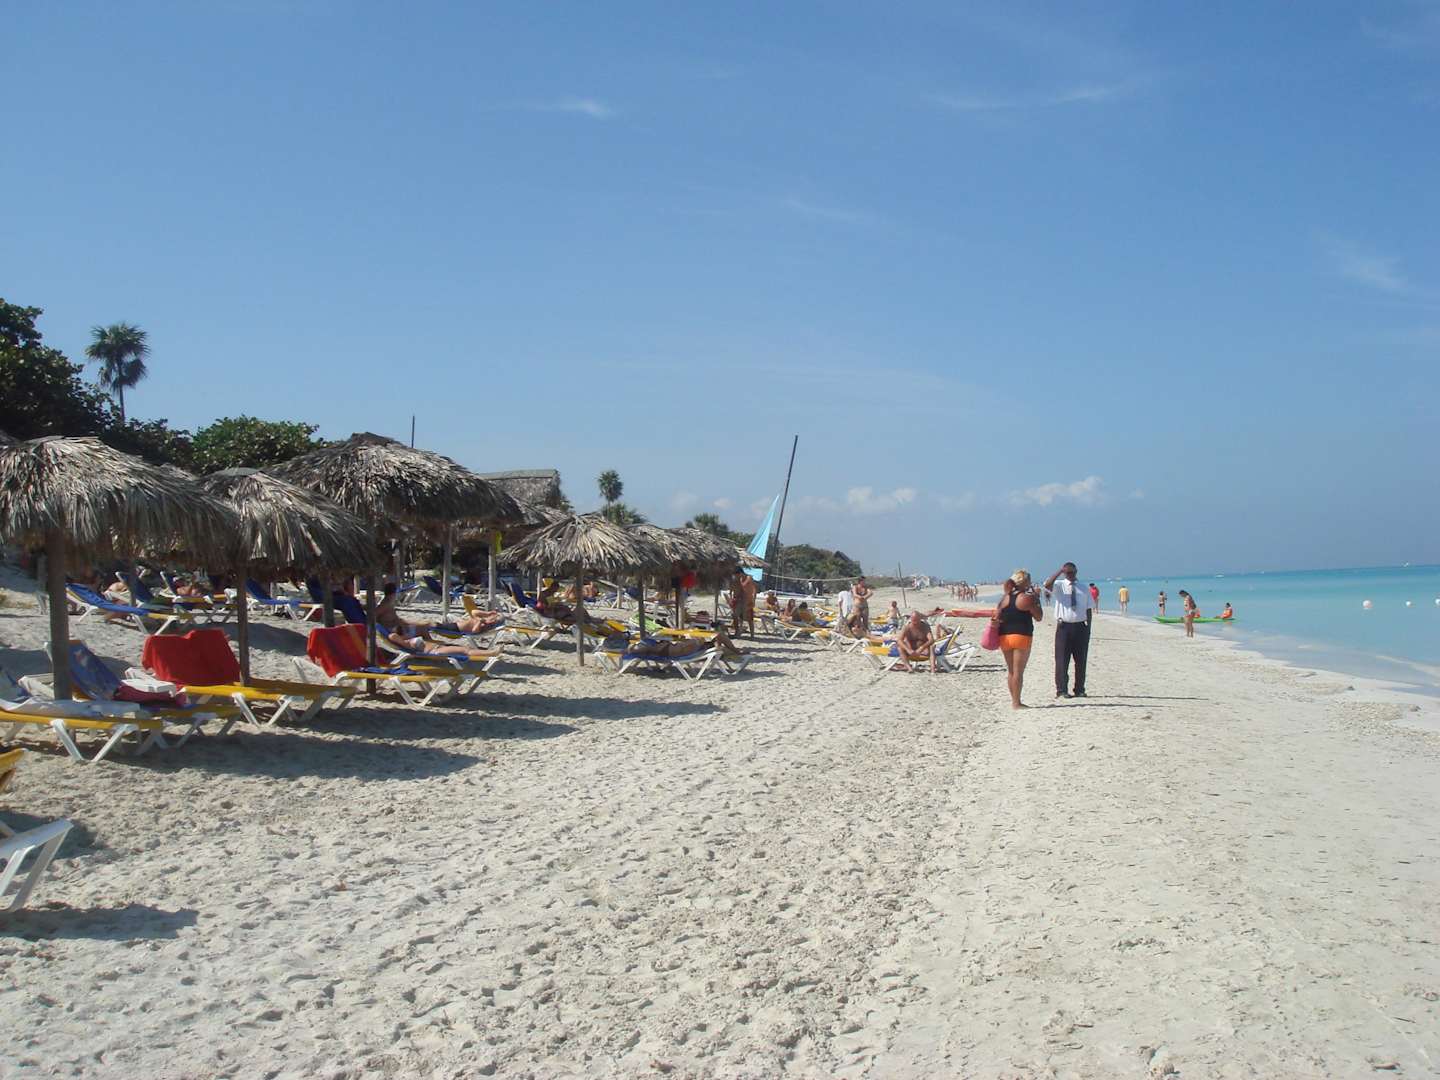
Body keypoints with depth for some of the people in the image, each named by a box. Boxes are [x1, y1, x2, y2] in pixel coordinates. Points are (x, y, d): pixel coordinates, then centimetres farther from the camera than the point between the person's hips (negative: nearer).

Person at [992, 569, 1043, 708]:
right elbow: (1039, 617, -1)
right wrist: (1037, 599, 3)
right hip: (1022, 636, -5)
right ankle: (1016, 703, -1)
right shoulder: (1027, 598, -9)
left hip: (1005, 636, 5)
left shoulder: (1005, 597, 7)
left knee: (1011, 670, 15)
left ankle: (1014, 700, 21)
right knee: (1018, 671, -2)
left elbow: (996, 618, 2)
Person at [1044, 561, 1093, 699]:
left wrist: (1088, 627, 3)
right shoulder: (1059, 586, 2)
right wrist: (1059, 571, -22)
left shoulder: (1084, 589, 11)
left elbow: (1089, 609, 11)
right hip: (1064, 627, -3)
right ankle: (1061, 690, 5)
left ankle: (1079, 689, 18)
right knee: (1062, 660, -2)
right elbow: (1047, 584, -21)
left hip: (1080, 627, 3)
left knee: (1081, 660, 8)